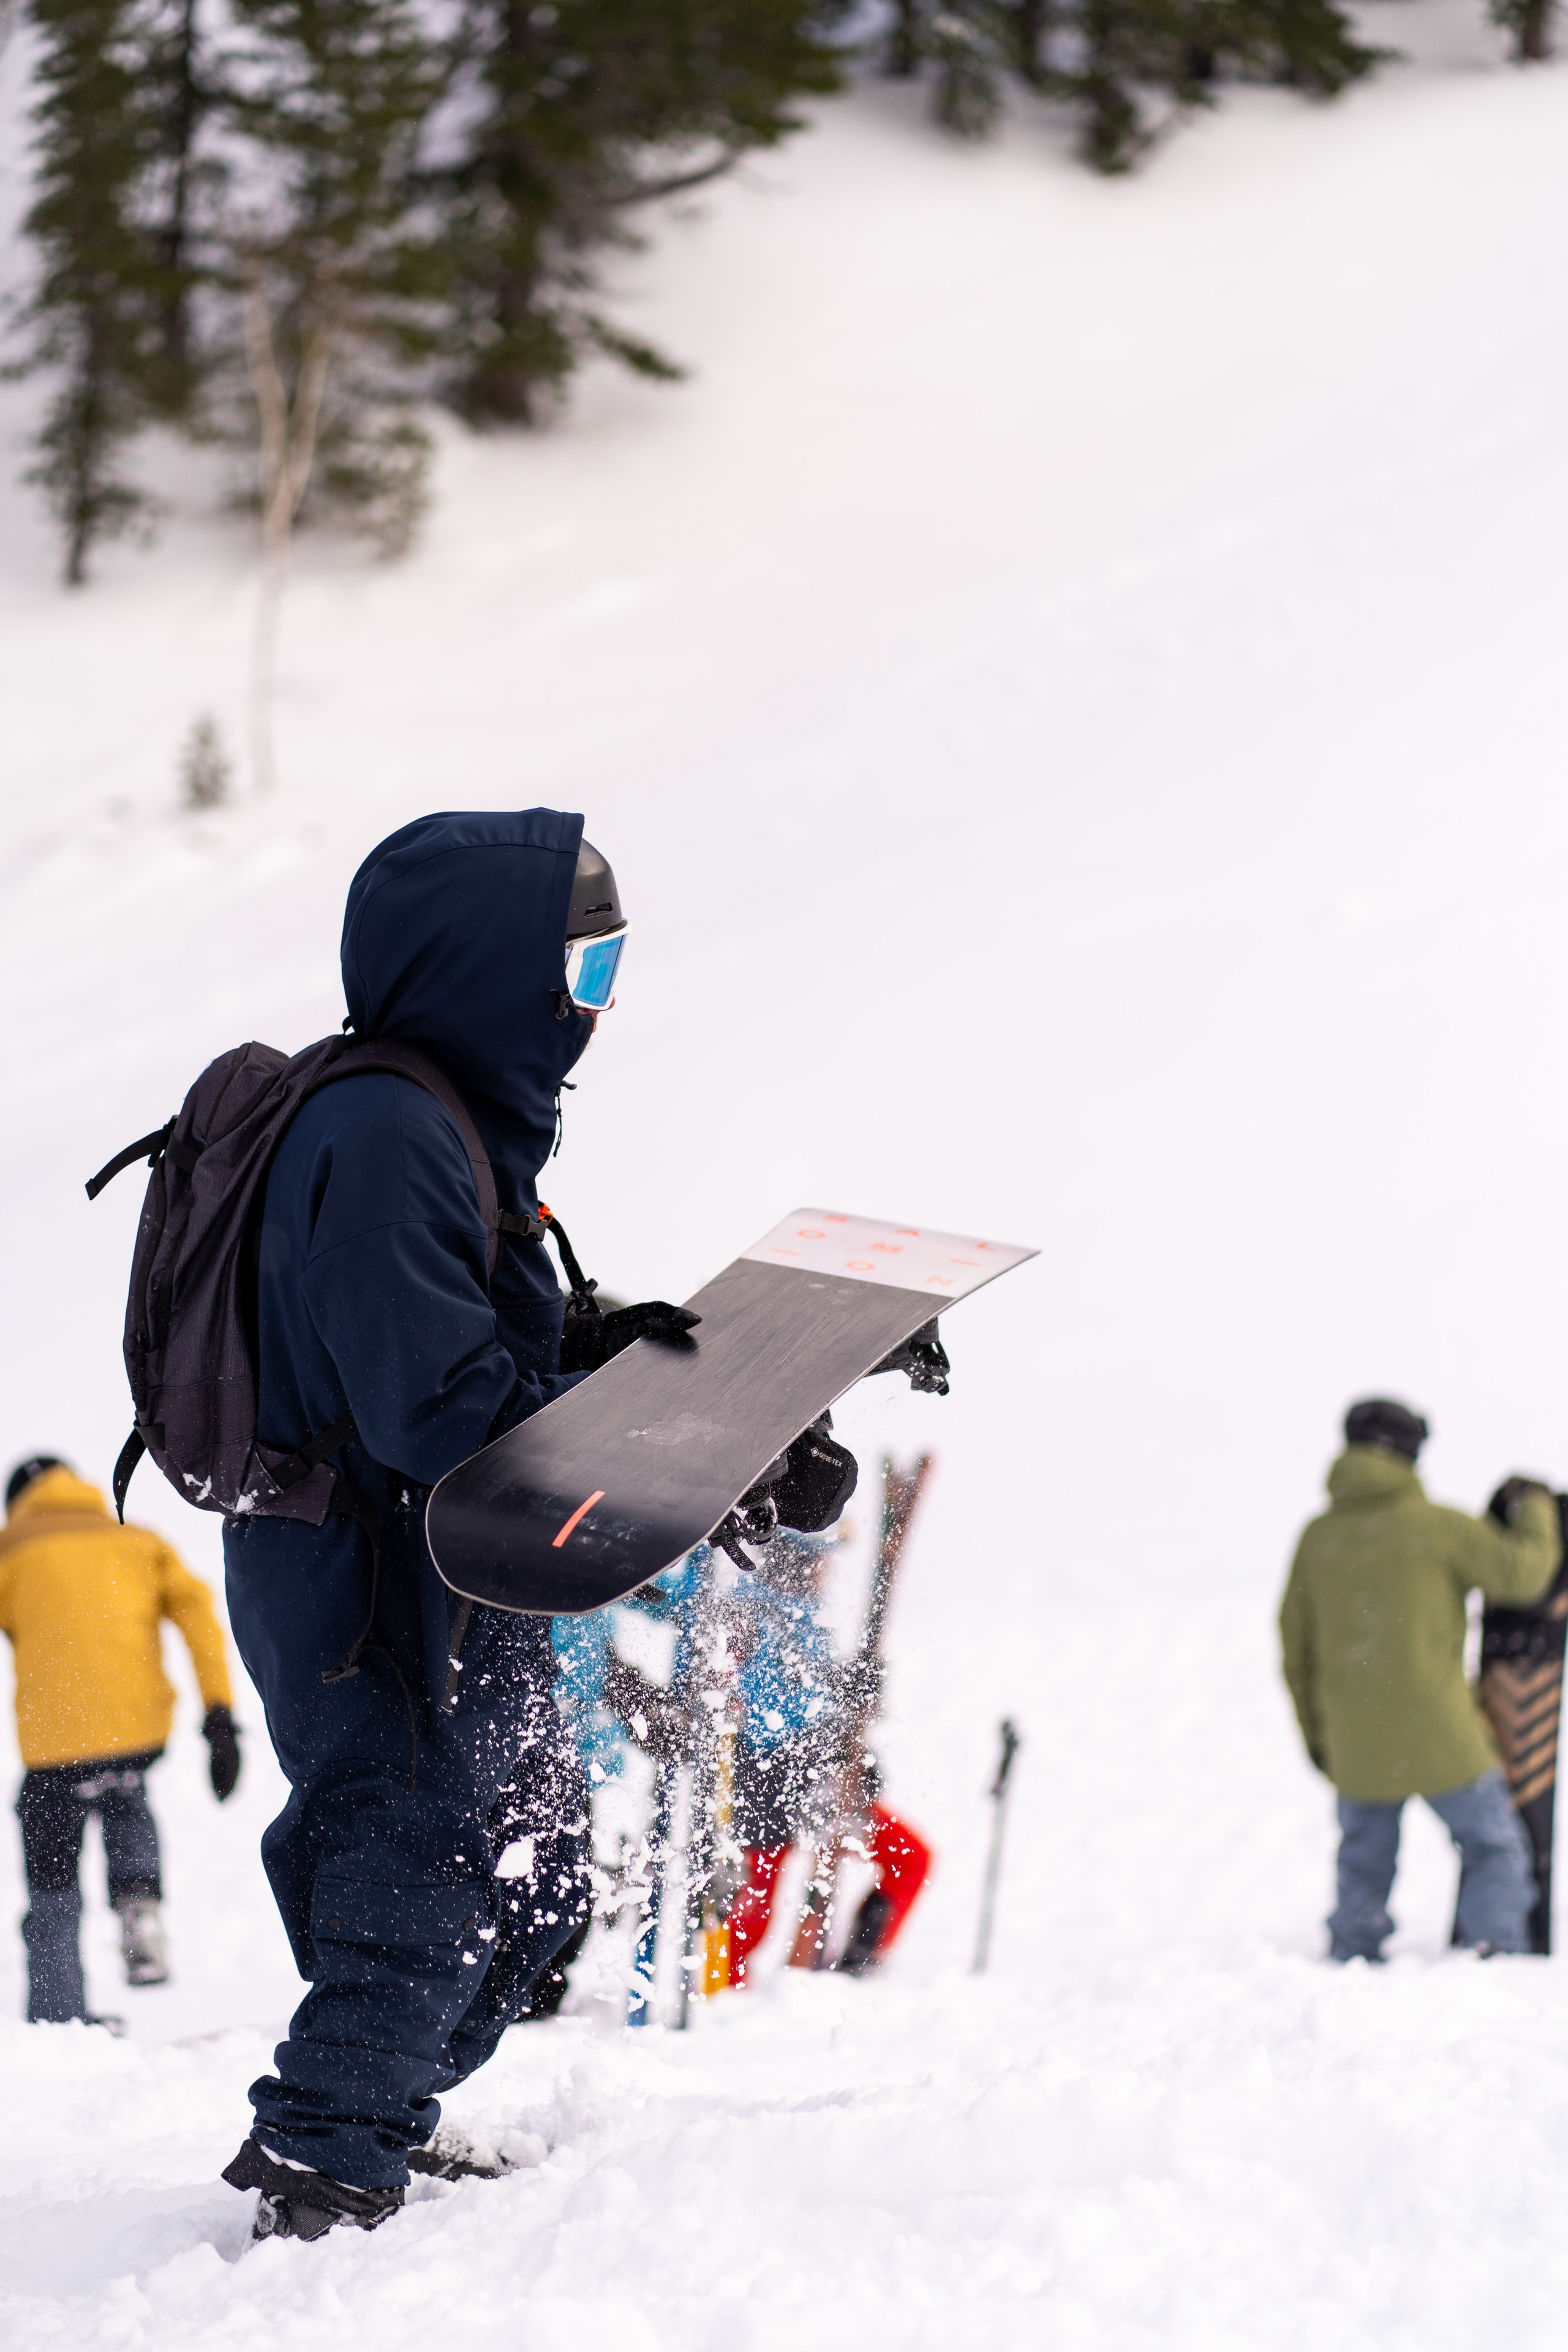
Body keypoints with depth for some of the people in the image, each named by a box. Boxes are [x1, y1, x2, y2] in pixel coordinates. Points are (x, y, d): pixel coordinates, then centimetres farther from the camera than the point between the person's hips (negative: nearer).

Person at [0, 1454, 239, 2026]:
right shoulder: (138, 1543, 20)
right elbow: (197, 1612, 7)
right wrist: (220, 1716, 1)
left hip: (55, 1737, -3)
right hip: (143, 1729, 3)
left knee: (52, 1885, 11)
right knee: (125, 1797, 34)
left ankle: (58, 2018, 5)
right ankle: (139, 1904, 11)